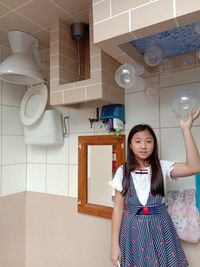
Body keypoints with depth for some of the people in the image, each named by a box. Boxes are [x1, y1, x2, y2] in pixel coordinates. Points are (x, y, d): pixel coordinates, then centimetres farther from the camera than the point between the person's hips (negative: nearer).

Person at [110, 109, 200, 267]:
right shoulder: (123, 172, -5)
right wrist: (115, 244, -4)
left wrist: (186, 129, -25)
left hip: (159, 228, 0)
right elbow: (118, 208, -3)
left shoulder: (162, 167, -5)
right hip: (133, 229, 0)